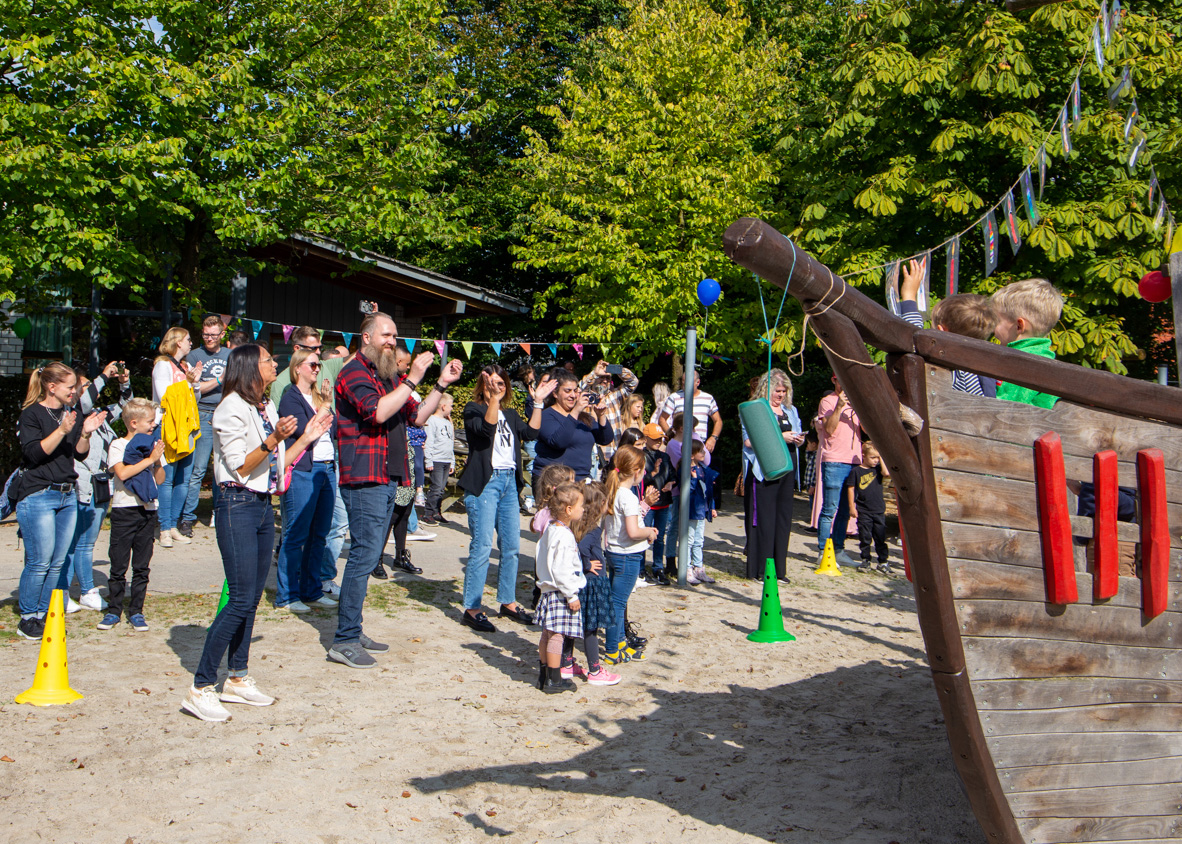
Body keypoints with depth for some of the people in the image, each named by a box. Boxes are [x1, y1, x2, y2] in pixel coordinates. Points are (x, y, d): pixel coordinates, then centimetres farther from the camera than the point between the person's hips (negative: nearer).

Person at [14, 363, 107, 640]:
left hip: (67, 495, 7)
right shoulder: (32, 414, -5)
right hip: (38, 495, -7)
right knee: (40, 561, -6)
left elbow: (80, 454, 13)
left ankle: (43, 615, 16)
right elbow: (34, 453, -16)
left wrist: (85, 433, -5)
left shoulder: (70, 413, 14)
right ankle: (27, 618, 7)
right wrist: (62, 430, -24)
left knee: (58, 562, 6)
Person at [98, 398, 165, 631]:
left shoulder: (153, 445, 11)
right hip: (124, 509, -4)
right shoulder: (118, 445, -2)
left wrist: (158, 460, -5)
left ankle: (136, 612, 13)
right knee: (118, 565, 1)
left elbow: (160, 480, 10)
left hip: (148, 510, 4)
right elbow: (122, 472, -19)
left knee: (142, 566, 6)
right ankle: (114, 610, 12)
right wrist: (150, 459, -14)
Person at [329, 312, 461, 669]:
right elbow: (378, 412, -23)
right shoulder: (354, 373, -7)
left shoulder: (389, 376, 21)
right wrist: (412, 379, -20)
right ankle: (344, 641, -7)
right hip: (365, 479, -9)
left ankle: (353, 631, 19)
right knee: (365, 555, -11)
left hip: (390, 480, 9)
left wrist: (442, 384, 13)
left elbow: (417, 415, 23)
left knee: (369, 556, 12)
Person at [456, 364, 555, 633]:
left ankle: (508, 602, 22)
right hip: (484, 482, -7)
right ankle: (471, 609, -4)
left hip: (509, 482, 7)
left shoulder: (510, 414, 17)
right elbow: (486, 428, -21)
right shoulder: (474, 409, -1)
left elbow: (531, 433, 2)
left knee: (511, 546, 10)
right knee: (482, 547, -9)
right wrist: (493, 399, -30)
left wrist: (538, 402, 0)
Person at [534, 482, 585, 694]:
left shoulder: (550, 529, 9)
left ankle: (544, 676, 24)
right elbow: (561, 571, -23)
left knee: (547, 635, 15)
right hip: (560, 593, -10)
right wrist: (572, 596, -17)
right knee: (557, 636, -4)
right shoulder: (564, 537, -21)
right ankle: (553, 680, 2)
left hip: (549, 590, 10)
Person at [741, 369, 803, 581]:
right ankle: (760, 570, -2)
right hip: (763, 471, -6)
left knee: (784, 518, 5)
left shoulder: (790, 411, 19)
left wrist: (799, 439, 0)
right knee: (764, 519, -7)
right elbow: (749, 440, -11)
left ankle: (778, 569, 12)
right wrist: (779, 437, -15)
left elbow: (795, 436, 24)